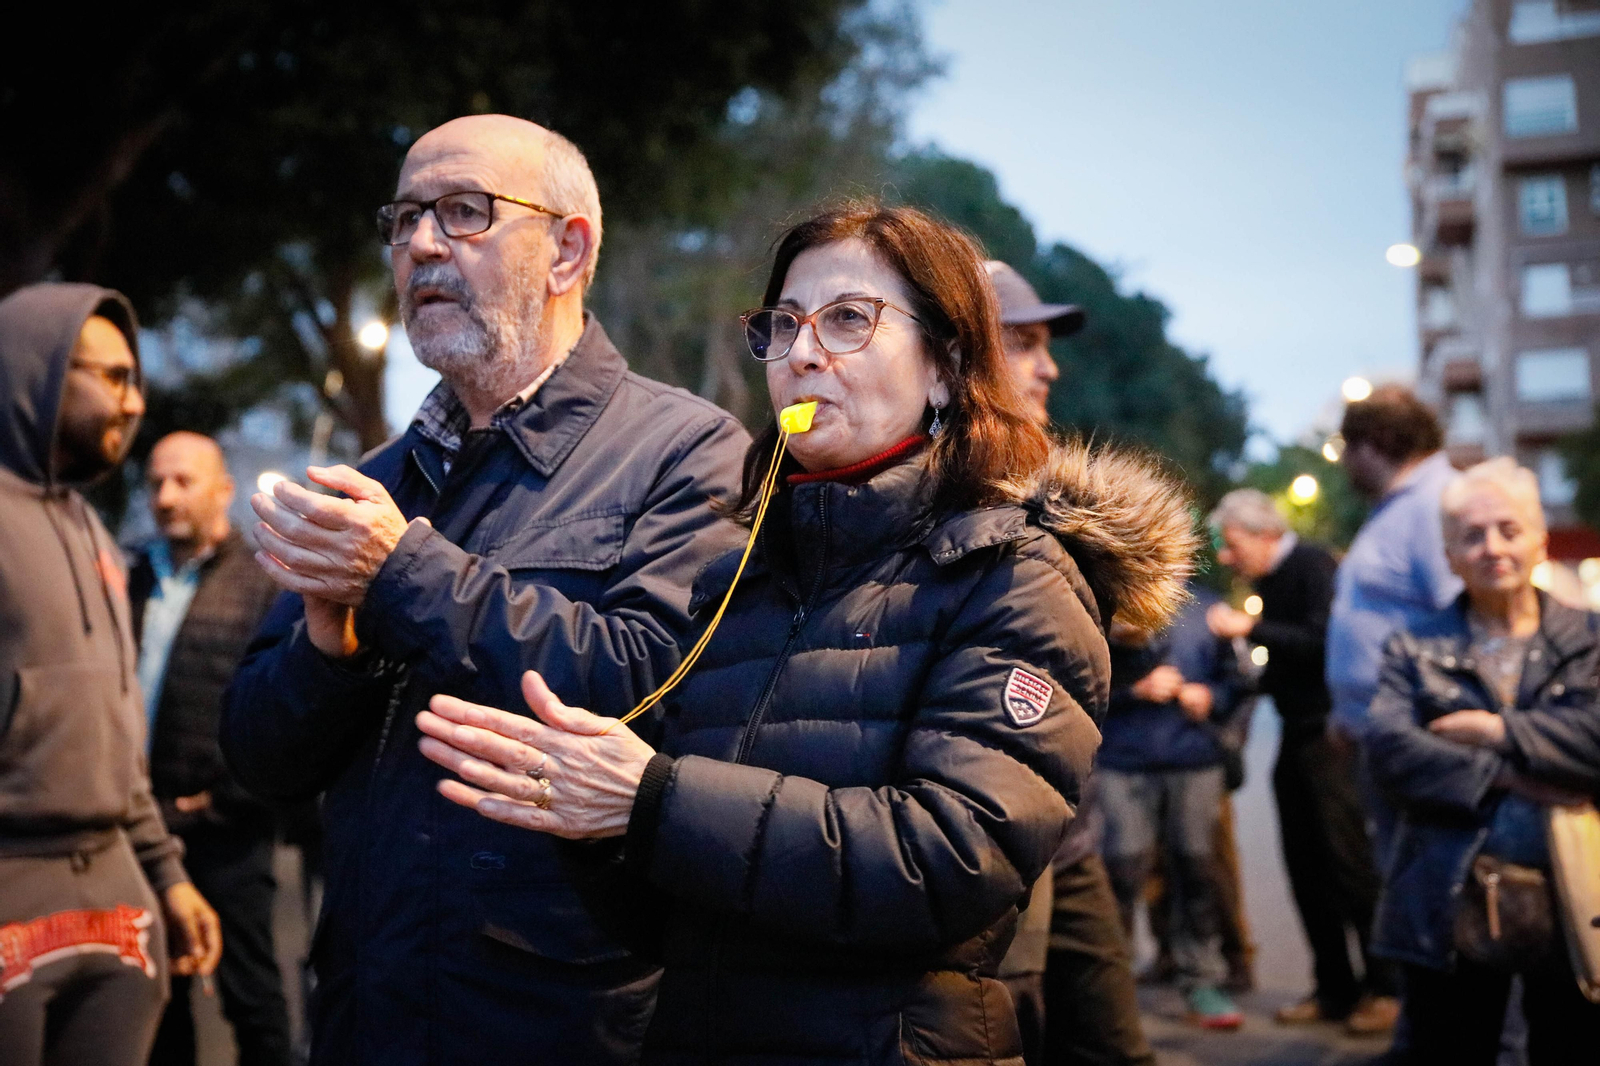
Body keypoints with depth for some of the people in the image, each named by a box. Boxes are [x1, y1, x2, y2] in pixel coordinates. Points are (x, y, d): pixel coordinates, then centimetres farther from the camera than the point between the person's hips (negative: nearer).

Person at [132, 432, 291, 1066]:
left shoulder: (264, 582, -5)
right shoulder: (139, 578, 13)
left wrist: (226, 799, -11)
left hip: (224, 827, -6)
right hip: (148, 822, 6)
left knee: (249, 989, 2)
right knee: (159, 990, 15)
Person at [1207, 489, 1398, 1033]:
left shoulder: (1313, 565, -10)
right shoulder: (1271, 580, 14)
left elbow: (1323, 640, -23)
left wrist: (1250, 628, -19)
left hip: (1333, 737, -9)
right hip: (1298, 738, 9)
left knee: (1350, 862, -6)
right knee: (1306, 869, 9)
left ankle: (1384, 988, 3)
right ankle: (1334, 988, 17)